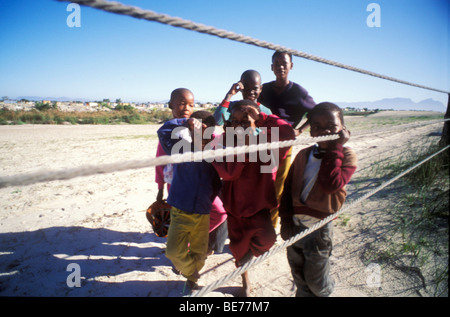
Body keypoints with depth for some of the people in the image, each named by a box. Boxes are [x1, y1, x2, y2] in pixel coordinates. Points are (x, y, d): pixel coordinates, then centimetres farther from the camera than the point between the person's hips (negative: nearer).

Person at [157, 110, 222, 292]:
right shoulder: (182, 150, -8)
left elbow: (216, 184, 9)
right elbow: (163, 132, -18)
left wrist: (208, 201, 4)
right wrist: (185, 122, -24)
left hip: (203, 215, 2)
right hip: (180, 213, -2)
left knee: (199, 253, 15)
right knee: (174, 252, -10)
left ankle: (192, 279, 44)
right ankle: (192, 271, 21)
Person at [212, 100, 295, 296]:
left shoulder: (266, 139, -11)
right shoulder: (228, 140, -8)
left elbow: (289, 134, -32)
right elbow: (229, 173, -21)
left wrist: (261, 117, -28)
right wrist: (244, 144, -29)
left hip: (259, 202, -2)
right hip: (235, 202, 2)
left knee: (266, 238, -26)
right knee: (238, 246, 15)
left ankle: (251, 252, 13)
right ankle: (245, 280, 46)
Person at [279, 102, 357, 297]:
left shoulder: (346, 155, -7)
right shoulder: (304, 155, 4)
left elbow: (331, 184, -25)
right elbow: (288, 186, 4)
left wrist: (335, 147, -20)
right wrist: (286, 219, -3)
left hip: (319, 228, -4)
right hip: (295, 224, 4)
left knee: (315, 280, 13)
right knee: (299, 278, 18)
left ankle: (326, 292, 43)